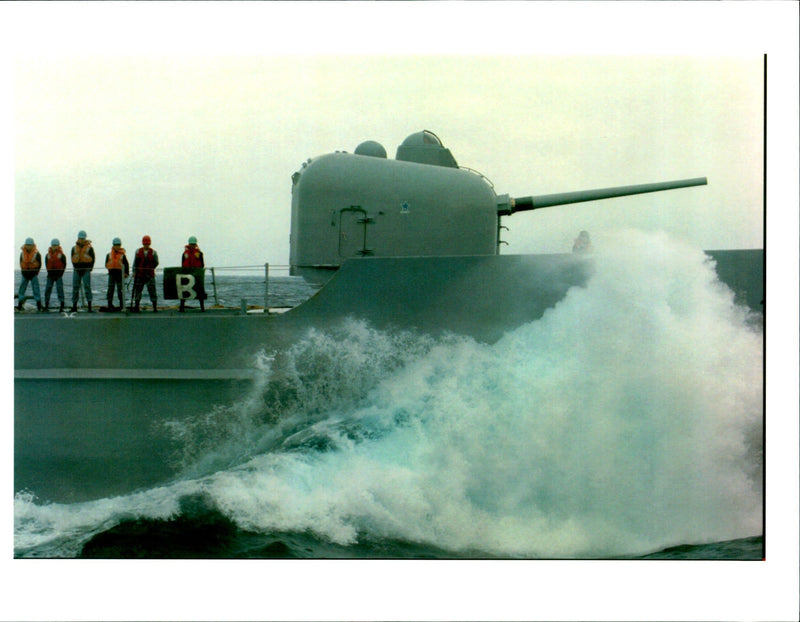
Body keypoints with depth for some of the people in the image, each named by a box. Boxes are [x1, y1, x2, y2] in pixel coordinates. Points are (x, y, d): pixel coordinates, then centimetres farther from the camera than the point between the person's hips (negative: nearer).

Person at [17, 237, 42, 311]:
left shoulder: (37, 253, -6)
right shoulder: (22, 253, 3)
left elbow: (39, 264, 1)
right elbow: (21, 263, 12)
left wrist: (35, 273, -3)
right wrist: (23, 272, 4)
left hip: (34, 274, -3)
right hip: (25, 274, 3)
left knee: (36, 290, -3)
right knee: (22, 289, 2)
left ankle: (39, 306, 1)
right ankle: (19, 306, 6)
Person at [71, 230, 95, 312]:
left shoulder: (89, 248, 2)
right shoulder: (74, 248, 12)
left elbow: (92, 259, 2)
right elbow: (73, 259, 15)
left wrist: (89, 268, -5)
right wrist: (75, 268, 4)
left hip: (86, 270, -3)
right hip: (77, 270, 3)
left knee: (87, 287, -9)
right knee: (75, 288, 5)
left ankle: (89, 305, -9)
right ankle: (74, 306, 10)